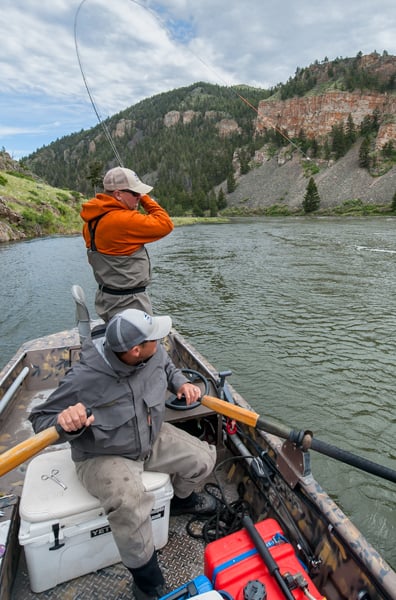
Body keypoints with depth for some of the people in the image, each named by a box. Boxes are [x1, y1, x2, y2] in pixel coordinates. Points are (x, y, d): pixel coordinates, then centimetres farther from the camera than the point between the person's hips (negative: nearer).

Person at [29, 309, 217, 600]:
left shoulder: (154, 353, -18)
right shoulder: (85, 379, -34)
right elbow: (40, 419, -20)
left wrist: (181, 383, -9)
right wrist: (64, 422, -41)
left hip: (153, 438, 6)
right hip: (104, 456, -5)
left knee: (203, 458, 3)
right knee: (129, 504, -31)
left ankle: (182, 499, 38)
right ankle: (146, 577, 1)